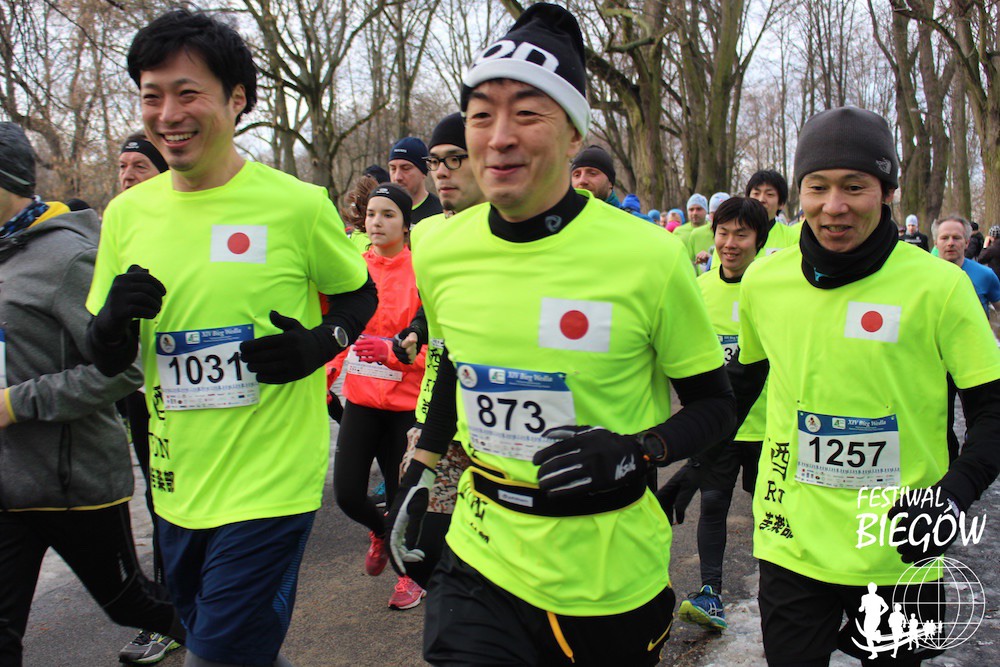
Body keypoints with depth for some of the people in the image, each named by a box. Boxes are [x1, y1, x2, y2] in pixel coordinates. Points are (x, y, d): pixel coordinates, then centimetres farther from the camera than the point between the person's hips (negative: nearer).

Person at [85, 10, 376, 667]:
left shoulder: (297, 204, -11)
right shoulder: (127, 213, 2)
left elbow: (360, 295, 5)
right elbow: (106, 361, 10)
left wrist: (322, 342, -16)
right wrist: (114, 322, -13)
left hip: (271, 486, -5)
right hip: (177, 486, 5)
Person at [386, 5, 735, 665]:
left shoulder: (649, 256, -16)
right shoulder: (438, 251, -4)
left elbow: (715, 404, -4)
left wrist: (636, 452, -21)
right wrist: (420, 471, 12)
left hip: (612, 580, -2)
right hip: (483, 559, 3)